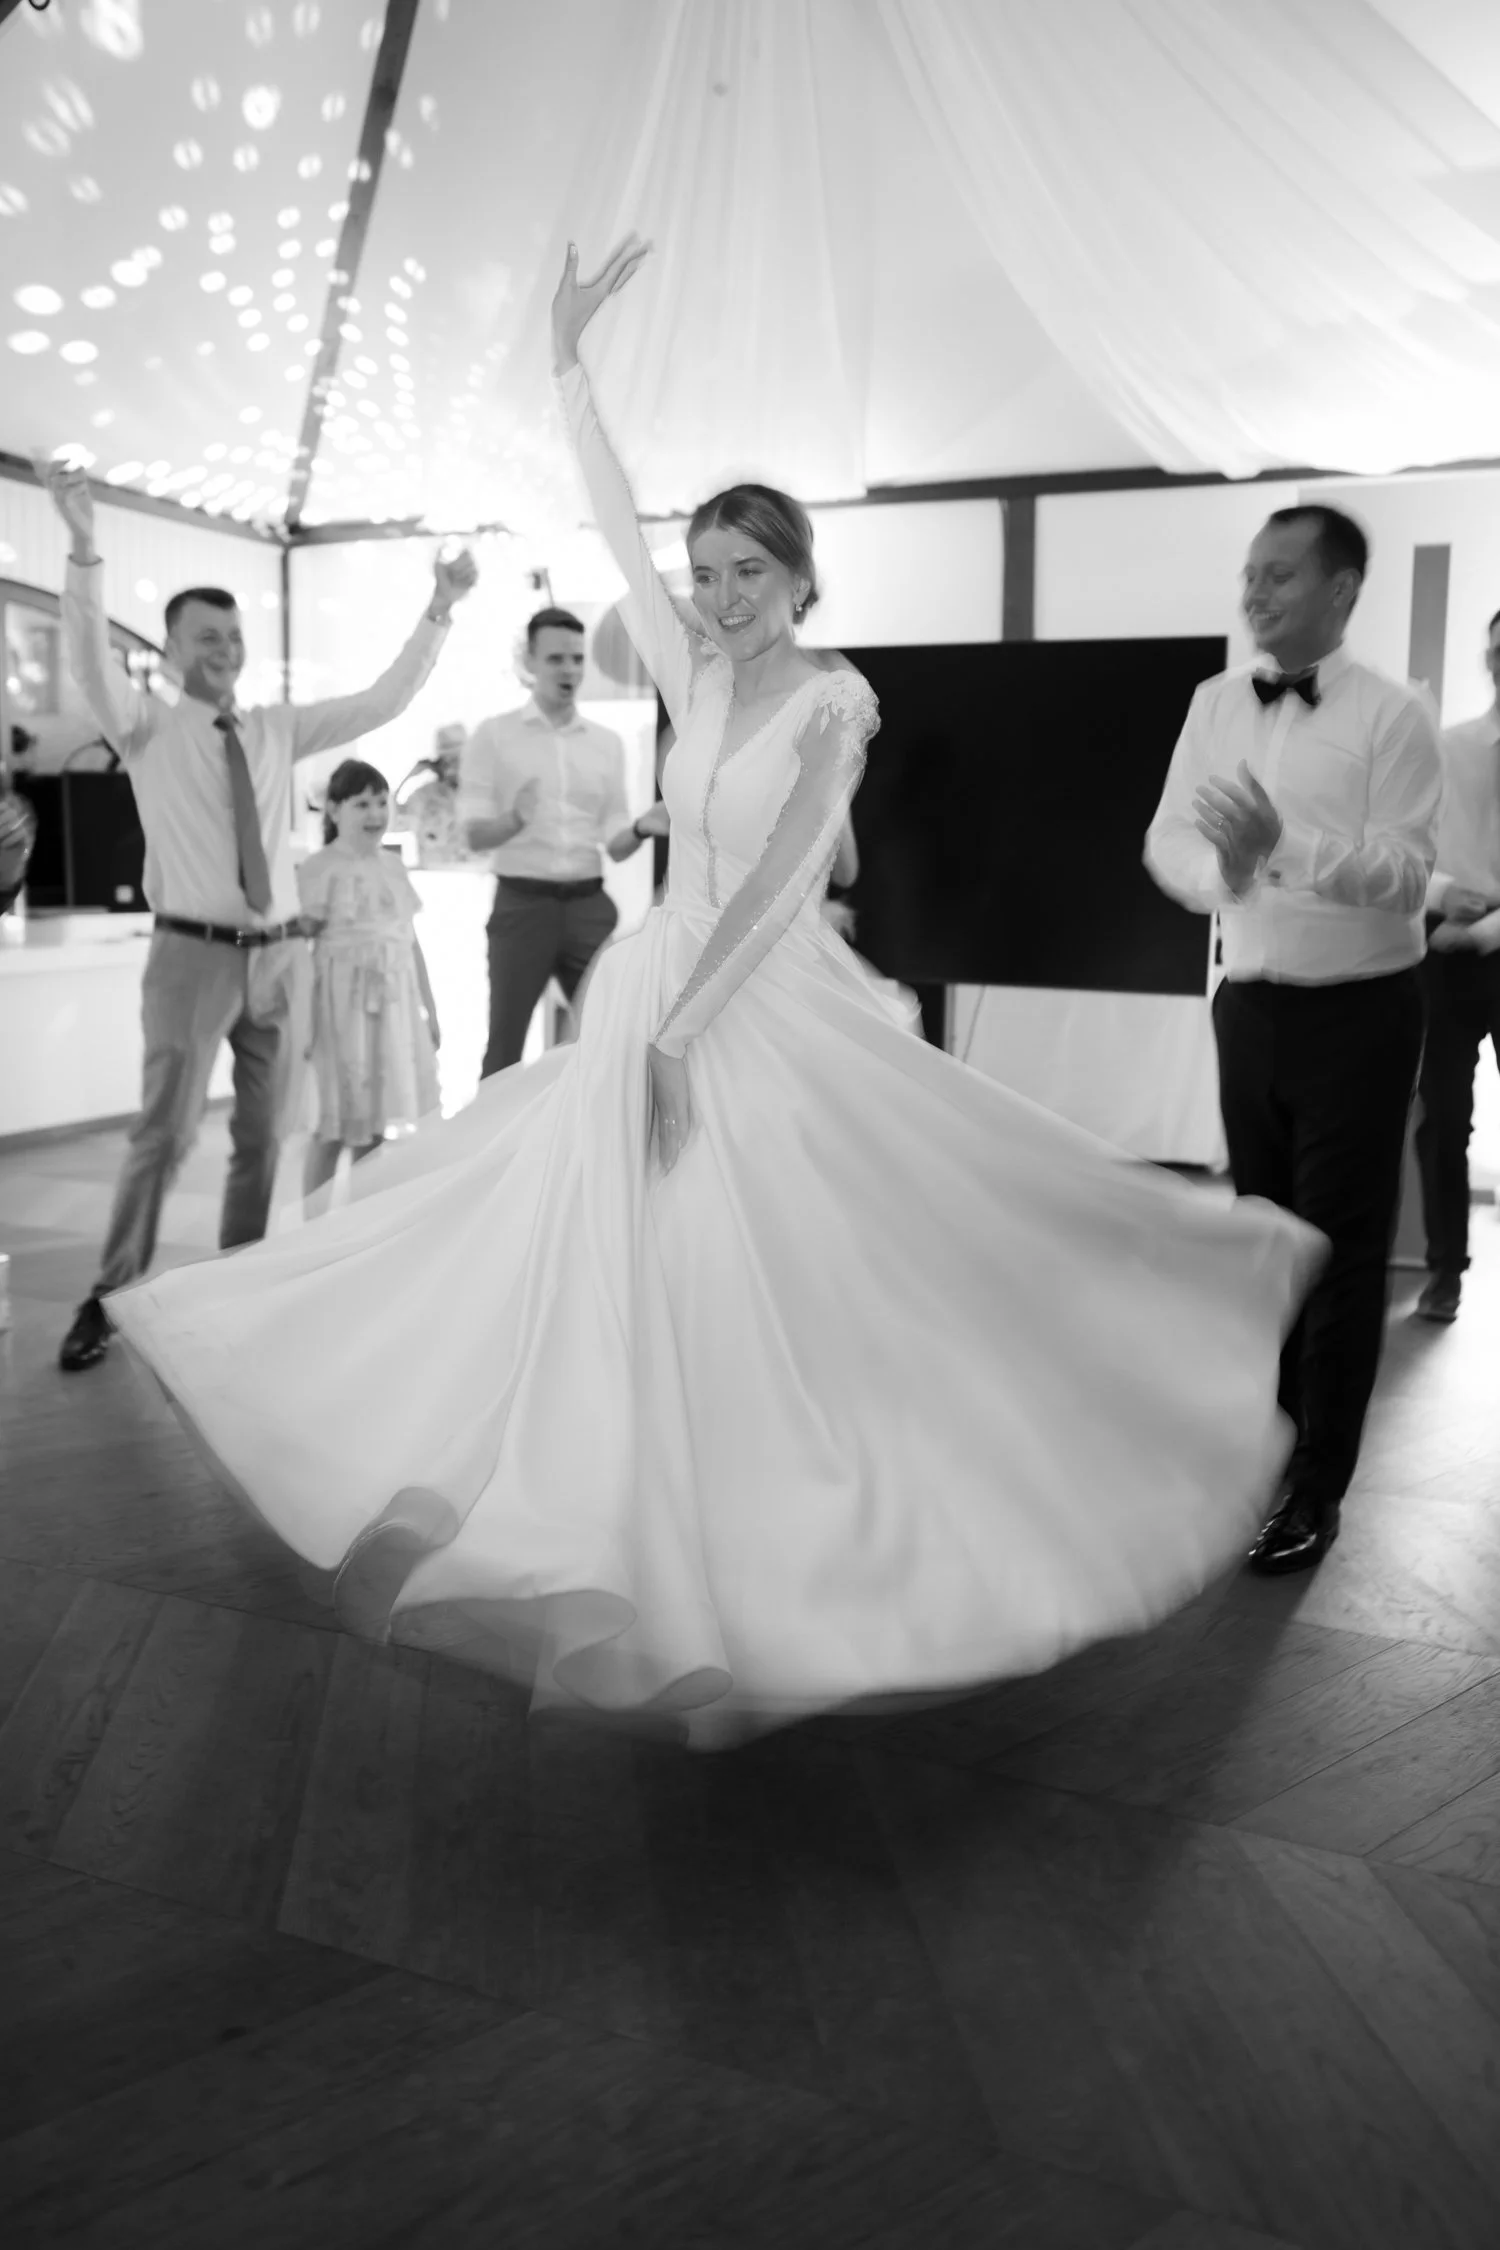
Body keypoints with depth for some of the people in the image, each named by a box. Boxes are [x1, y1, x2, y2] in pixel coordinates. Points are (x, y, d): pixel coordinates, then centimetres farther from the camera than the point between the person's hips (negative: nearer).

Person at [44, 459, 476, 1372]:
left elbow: (385, 702, 8)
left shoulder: (279, 729, 10)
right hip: (193, 954, -4)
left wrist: (441, 610, 1)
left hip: (281, 953, 4)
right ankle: (111, 1297, 9)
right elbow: (92, 661, -17)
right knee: (166, 1132, -4)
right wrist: (85, 549, -32)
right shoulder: (146, 727, 1)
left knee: (265, 1134, 10)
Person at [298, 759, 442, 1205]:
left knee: (374, 1126, 11)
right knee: (332, 1128, -1)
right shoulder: (319, 869, -7)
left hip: (393, 1004, 6)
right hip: (341, 1003, -6)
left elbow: (411, 943, 16)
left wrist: (429, 1009, 16)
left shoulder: (392, 866, 12)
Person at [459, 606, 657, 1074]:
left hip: (589, 905, 3)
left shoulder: (608, 743, 11)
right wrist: (516, 819, -26)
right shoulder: (493, 734, 1)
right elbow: (474, 835, -5)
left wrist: (643, 829, -13)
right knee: (505, 1047, 0)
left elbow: (615, 845, 9)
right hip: (523, 903, -3)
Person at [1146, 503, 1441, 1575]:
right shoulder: (1218, 702, 5)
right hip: (1250, 1000, 5)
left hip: (1357, 1010, -5)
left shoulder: (1393, 715, -10)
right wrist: (1222, 872, -23)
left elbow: (1407, 874, -18)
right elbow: (1167, 837, -1)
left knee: (1341, 1248, 2)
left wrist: (1286, 849, -32)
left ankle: (1318, 1488, 13)